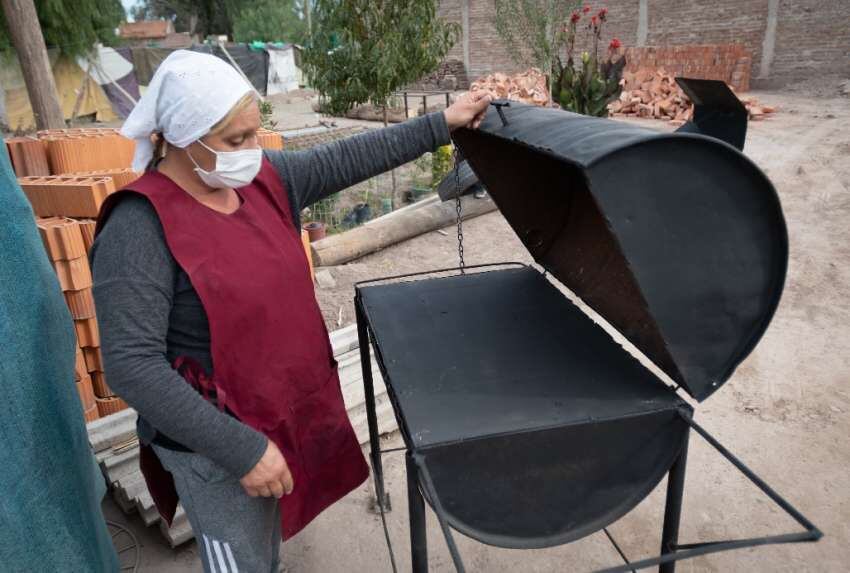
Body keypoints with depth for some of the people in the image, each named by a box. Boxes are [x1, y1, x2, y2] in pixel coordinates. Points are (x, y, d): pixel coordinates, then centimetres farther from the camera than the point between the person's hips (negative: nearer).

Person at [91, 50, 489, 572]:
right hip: (216, 440, -6)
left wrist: (441, 125, 4)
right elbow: (132, 366, -27)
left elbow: (349, 159, 3)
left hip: (284, 410, 7)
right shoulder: (140, 228, -25)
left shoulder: (263, 178, -5)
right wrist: (240, 450, -27)